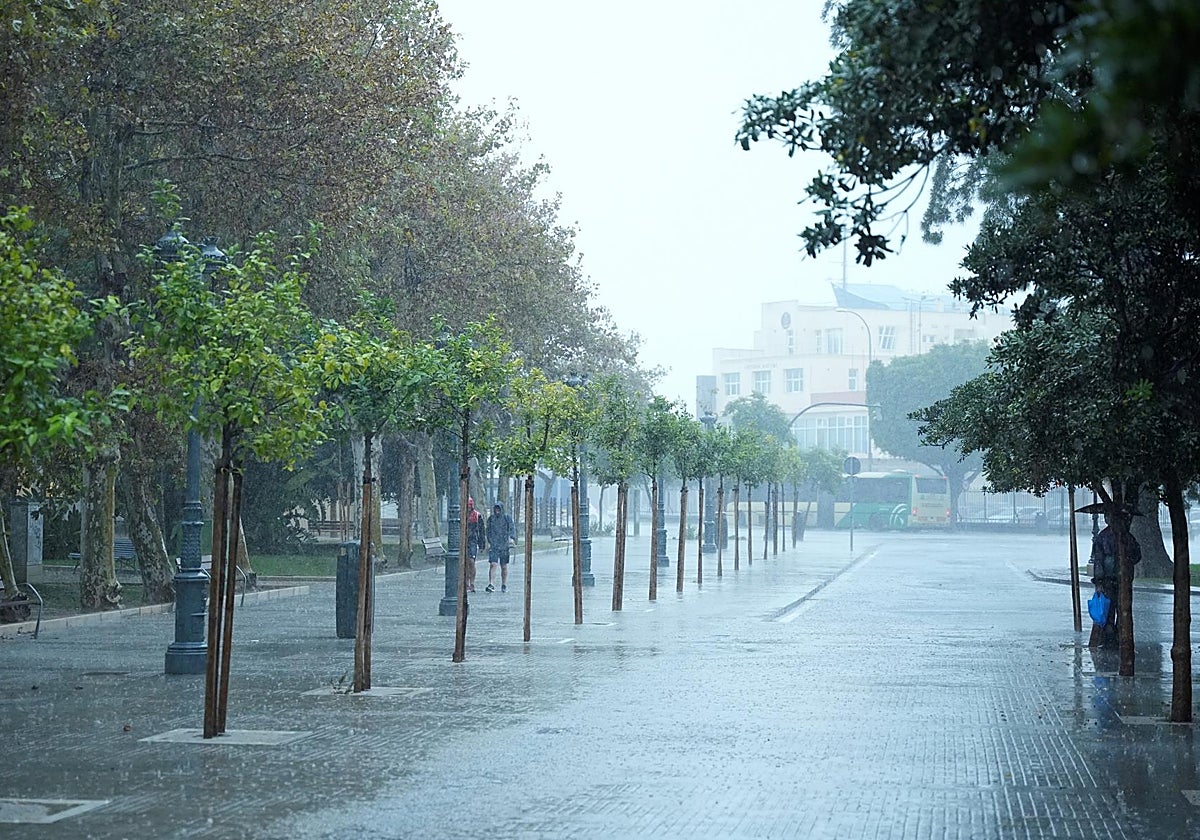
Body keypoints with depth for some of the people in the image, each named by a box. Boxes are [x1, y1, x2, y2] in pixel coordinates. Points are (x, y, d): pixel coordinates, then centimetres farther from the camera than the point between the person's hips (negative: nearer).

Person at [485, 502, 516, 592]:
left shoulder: (507, 518, 2)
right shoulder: (491, 519, 7)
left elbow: (512, 529, -3)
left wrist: (512, 538, -19)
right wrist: (488, 542, 14)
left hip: (504, 546, 0)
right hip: (493, 546, 0)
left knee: (504, 567, 7)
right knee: (493, 565, -13)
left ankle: (504, 585, 17)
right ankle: (491, 585, -19)